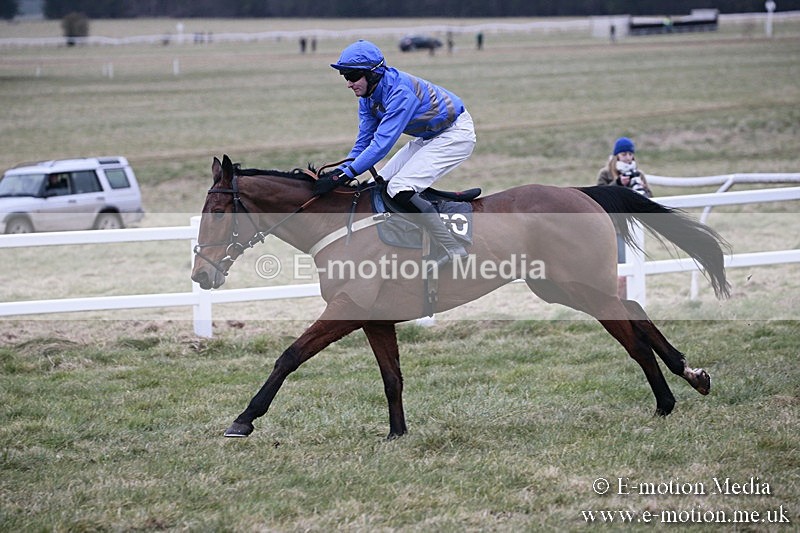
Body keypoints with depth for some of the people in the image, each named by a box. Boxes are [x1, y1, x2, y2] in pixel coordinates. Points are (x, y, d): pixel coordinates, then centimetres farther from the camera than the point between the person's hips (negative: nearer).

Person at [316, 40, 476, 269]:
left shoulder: (400, 91, -31)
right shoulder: (368, 96, -2)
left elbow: (382, 143, -35)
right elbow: (364, 142, 3)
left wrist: (344, 175, -37)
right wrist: (338, 171, -11)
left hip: (456, 135, -10)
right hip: (430, 137, 10)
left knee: (399, 188, -21)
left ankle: (451, 249, -16)